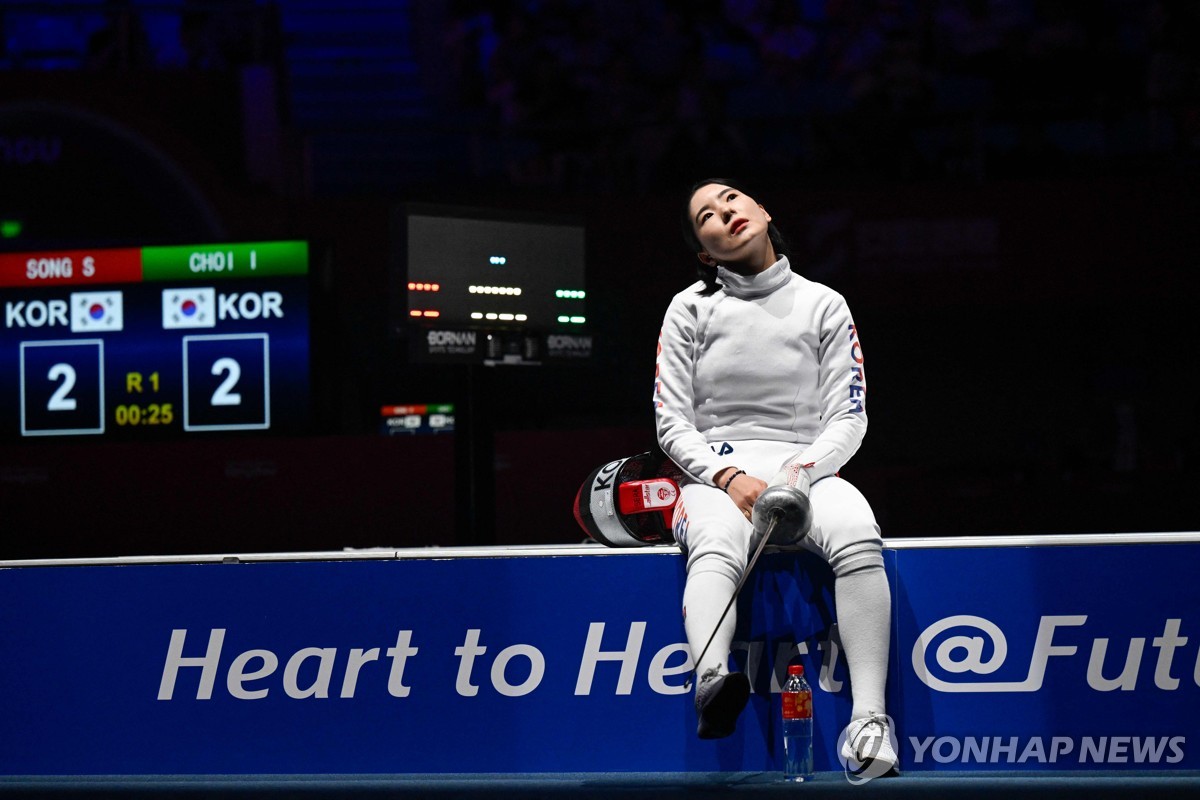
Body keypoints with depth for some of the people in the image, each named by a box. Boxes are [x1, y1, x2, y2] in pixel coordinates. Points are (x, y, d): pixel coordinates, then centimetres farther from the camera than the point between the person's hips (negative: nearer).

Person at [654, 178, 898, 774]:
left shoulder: (823, 306, 11)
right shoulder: (690, 310, 10)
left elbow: (847, 419, 6)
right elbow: (672, 422, 5)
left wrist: (796, 477, -13)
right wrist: (729, 478, -14)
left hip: (806, 471, 1)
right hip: (714, 474, 0)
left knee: (857, 536, -35)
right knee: (718, 545, -38)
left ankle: (869, 721, -42)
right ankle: (712, 683, -64)